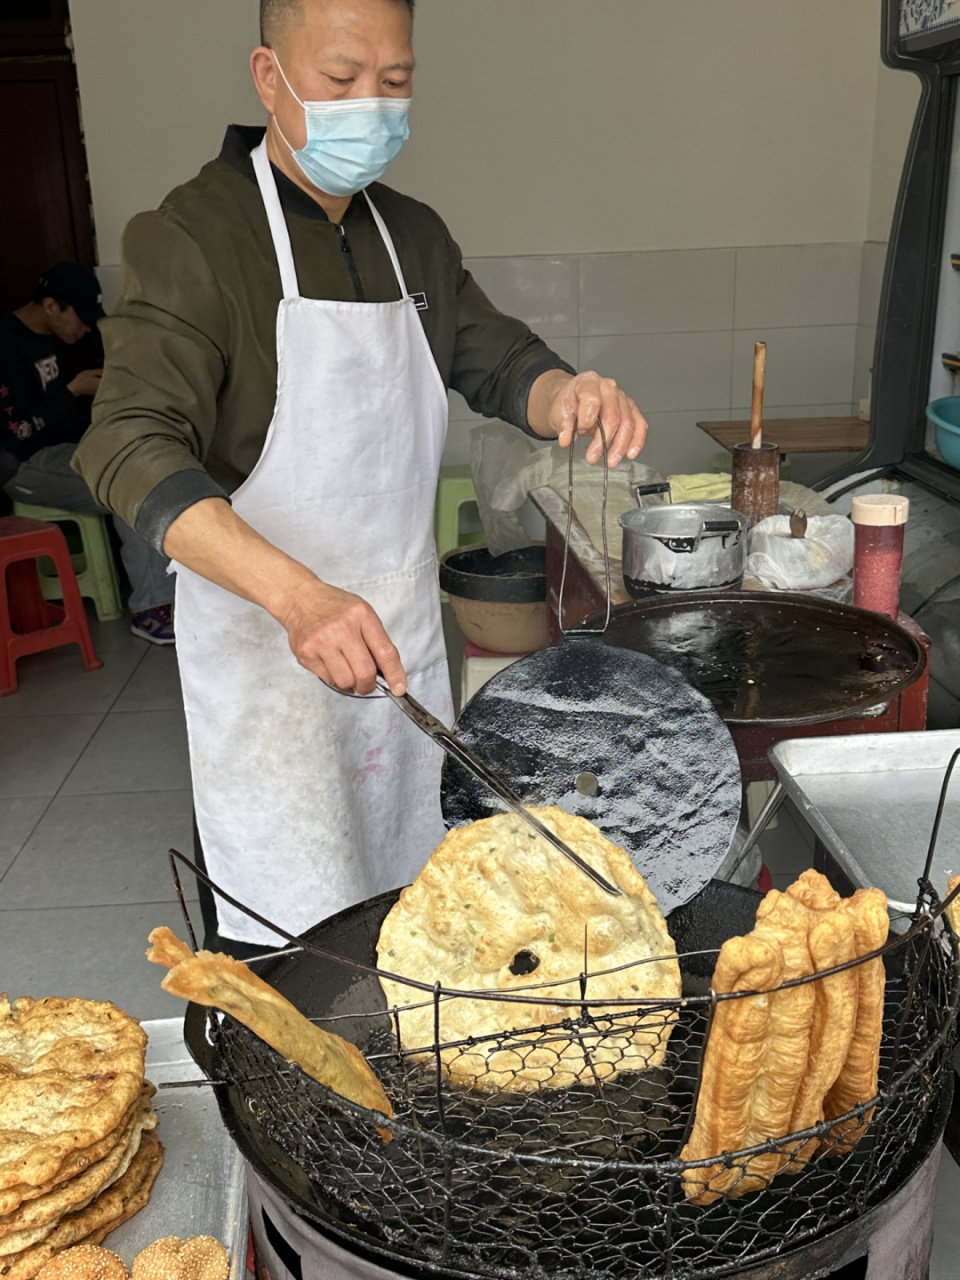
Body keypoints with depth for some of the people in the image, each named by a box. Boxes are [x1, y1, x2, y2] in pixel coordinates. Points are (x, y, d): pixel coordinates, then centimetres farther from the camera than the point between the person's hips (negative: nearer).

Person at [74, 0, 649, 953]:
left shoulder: (413, 235, 9)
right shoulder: (194, 237, -14)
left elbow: (495, 361, 14)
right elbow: (133, 449, -25)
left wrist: (569, 394, -13)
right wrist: (297, 595, -41)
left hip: (403, 628, 7)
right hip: (262, 636, -6)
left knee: (403, 907, 19)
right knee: (281, 940, 1)